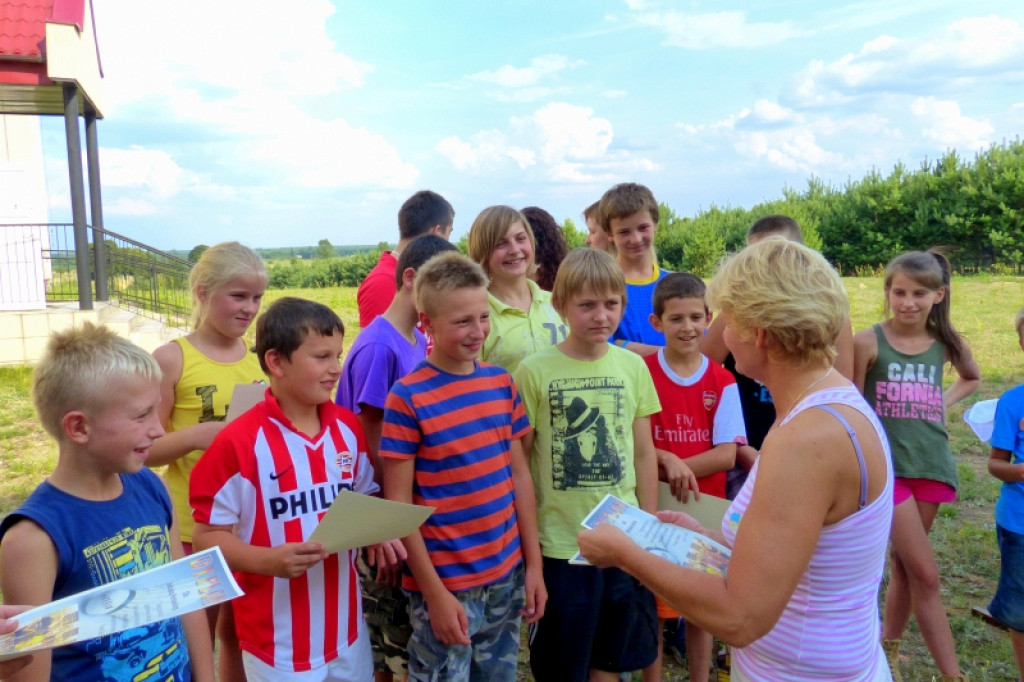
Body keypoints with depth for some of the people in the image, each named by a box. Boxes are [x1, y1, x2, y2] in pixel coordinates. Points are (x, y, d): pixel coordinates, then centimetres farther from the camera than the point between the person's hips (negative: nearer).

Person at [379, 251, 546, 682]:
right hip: (445, 582, -4)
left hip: (507, 574, 5)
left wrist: (533, 563, 4)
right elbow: (398, 504, -12)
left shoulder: (501, 383, 1)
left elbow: (519, 475, 6)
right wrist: (435, 592, -12)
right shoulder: (408, 398, -14)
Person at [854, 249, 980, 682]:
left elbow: (972, 378, 25)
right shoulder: (867, 342, -10)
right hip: (886, 466, -4)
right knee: (926, 576, -4)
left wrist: (944, 403, 6)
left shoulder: (946, 344, 3)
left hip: (931, 466, 5)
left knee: (904, 565, 16)